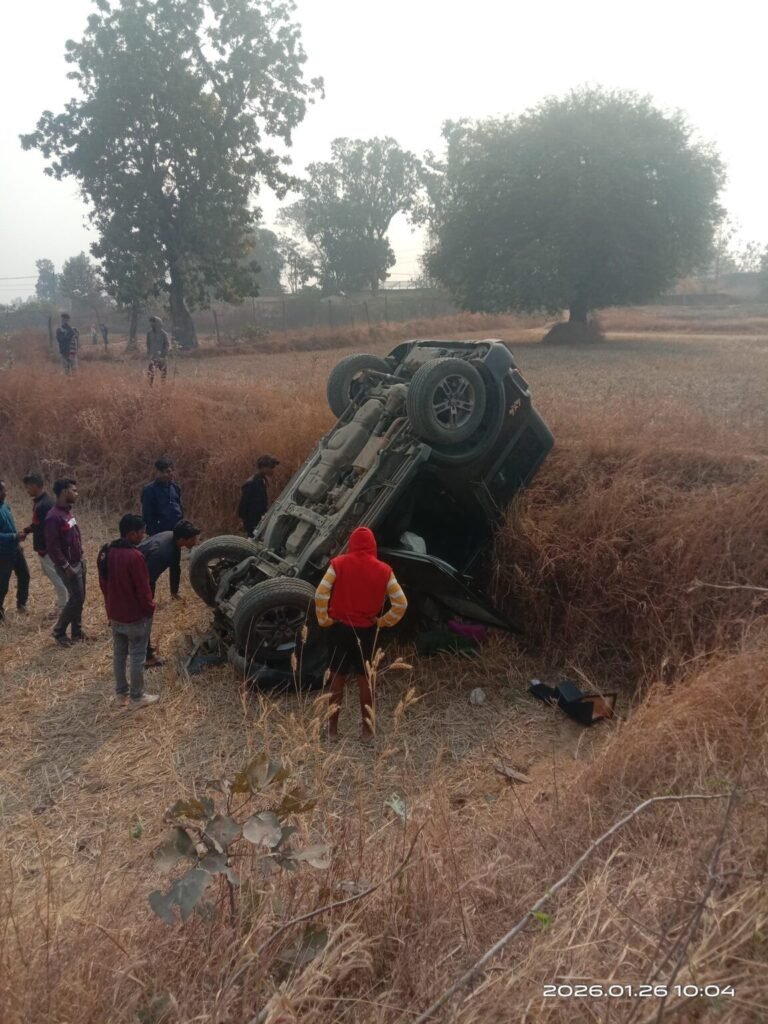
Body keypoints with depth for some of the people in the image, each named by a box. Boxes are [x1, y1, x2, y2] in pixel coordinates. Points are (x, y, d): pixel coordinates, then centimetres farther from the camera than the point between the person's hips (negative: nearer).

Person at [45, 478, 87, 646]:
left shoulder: (68, 511, 7)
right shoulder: (53, 517, -22)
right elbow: (52, 547, -22)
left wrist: (81, 557, 14)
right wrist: (66, 566, -20)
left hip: (79, 562, 9)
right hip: (69, 565, -9)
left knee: (80, 598, 13)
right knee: (76, 599, -4)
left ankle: (77, 631, 26)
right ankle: (59, 632, 12)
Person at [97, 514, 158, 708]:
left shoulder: (106, 552, 0)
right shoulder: (134, 556, -26)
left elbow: (103, 583, 10)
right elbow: (143, 588, -20)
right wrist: (150, 608, -4)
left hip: (115, 614, 8)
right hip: (136, 616, -8)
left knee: (119, 654, 17)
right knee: (137, 657, 5)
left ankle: (120, 694, 27)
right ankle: (136, 697, 15)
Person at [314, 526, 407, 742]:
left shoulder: (339, 564, -7)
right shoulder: (383, 570, -3)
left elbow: (320, 595, -14)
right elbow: (401, 603, -5)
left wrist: (325, 619, -2)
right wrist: (383, 621, 4)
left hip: (340, 627, -1)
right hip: (367, 630, 1)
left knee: (338, 677, 10)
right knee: (364, 678, 13)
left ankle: (333, 727, 12)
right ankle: (367, 728, 15)